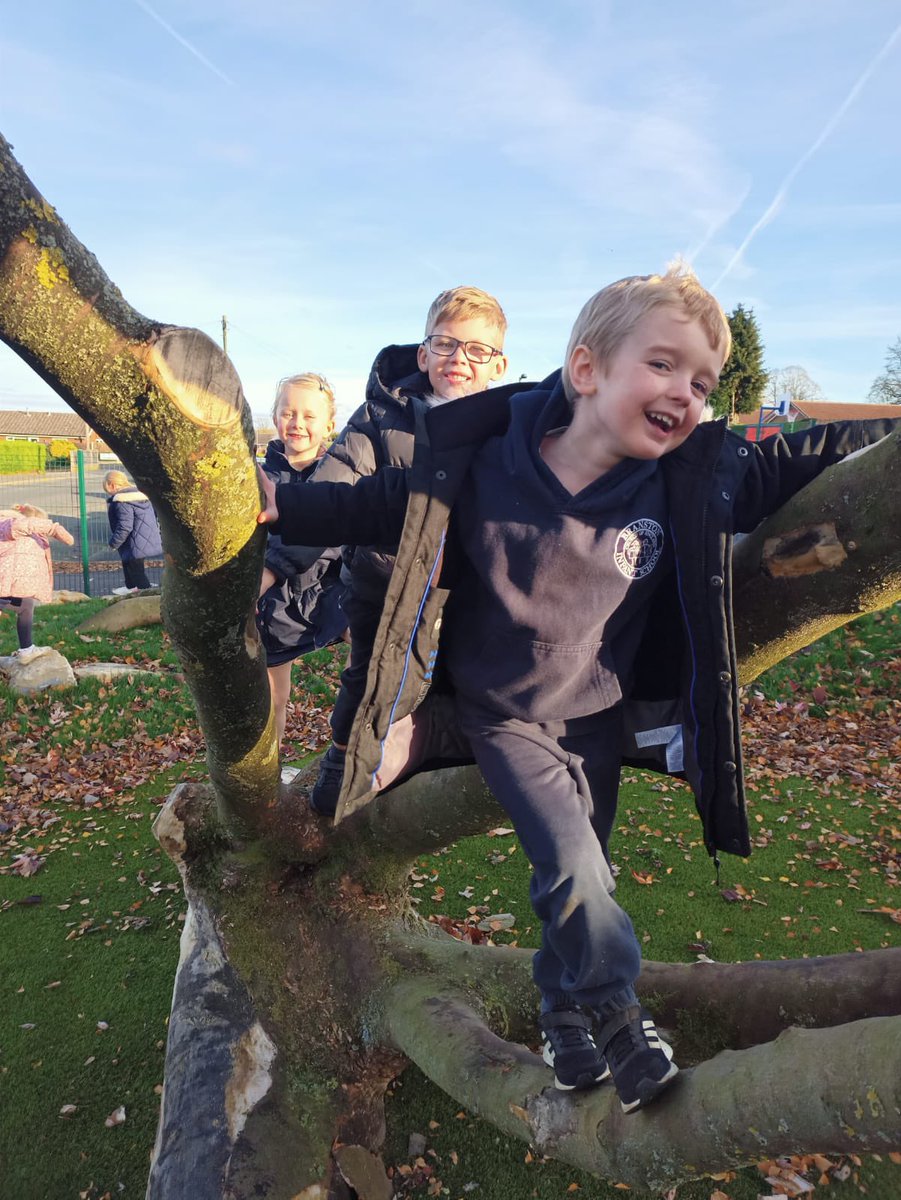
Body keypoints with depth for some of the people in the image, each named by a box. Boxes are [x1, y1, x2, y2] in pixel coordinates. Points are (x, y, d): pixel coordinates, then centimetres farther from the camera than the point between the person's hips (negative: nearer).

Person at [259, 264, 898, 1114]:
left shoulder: (701, 480, -15)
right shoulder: (481, 467, -19)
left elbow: (801, 459, 0)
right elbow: (384, 506, -9)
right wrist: (276, 503, -18)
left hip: (599, 715, 3)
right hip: (501, 714, -2)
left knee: (578, 870, 15)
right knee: (572, 865, -9)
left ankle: (564, 1006, 43)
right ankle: (615, 1008, 21)